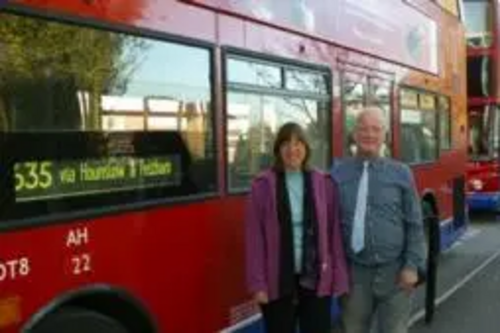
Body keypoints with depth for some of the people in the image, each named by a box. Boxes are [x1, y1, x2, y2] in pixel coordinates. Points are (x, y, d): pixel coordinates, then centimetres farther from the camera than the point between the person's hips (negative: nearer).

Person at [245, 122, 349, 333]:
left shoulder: (324, 183, 1)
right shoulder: (263, 185, -4)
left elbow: (334, 233, 2)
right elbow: (255, 237, -5)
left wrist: (339, 277, 0)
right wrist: (258, 283, -7)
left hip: (316, 279, 2)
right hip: (278, 281, -1)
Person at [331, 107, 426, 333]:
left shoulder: (401, 173, 0)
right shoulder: (337, 173, -1)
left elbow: (414, 225, 1)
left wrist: (413, 266, -5)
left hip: (394, 272, 0)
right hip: (354, 272, 0)